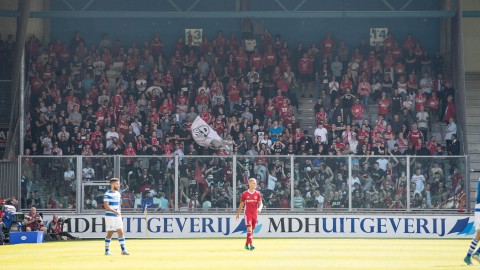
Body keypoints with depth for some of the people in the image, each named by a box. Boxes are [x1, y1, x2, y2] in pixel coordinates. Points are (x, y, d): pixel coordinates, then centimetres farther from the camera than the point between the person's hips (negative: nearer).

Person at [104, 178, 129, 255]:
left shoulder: (118, 193, 13)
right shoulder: (108, 194, -11)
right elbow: (106, 205, -21)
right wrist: (114, 211, -32)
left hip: (117, 216, 7)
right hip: (110, 216, -7)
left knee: (121, 232, 1)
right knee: (110, 233, -3)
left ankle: (123, 250, 2)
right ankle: (107, 250, 6)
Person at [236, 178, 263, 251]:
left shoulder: (258, 194, 4)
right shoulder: (245, 194, 0)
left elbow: (260, 203, 0)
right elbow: (241, 204, 8)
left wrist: (260, 208, -23)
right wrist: (238, 214, 9)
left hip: (255, 214, 3)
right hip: (247, 214, -3)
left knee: (252, 230, 10)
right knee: (249, 229, -16)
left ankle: (247, 244, 22)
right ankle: (250, 244, -21)